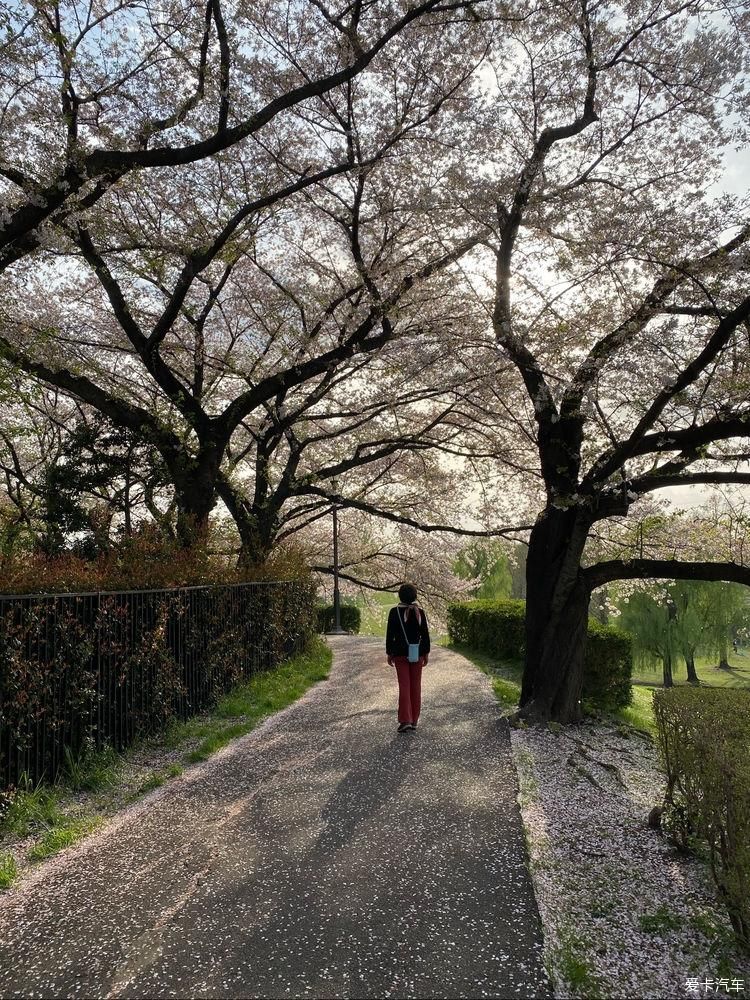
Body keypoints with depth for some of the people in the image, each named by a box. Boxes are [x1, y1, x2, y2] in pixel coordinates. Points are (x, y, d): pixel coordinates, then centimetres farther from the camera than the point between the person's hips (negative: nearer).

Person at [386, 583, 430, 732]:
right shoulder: (420, 612, -1)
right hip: (417, 653, 2)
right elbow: (425, 635, 0)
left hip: (400, 653, -2)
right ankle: (414, 721, 15)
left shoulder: (394, 612, -7)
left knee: (404, 686, 0)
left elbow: (390, 634, -6)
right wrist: (426, 653, 8)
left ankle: (405, 720, -8)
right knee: (416, 686, 10)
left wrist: (389, 653, 3)